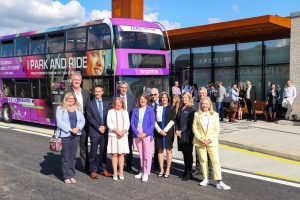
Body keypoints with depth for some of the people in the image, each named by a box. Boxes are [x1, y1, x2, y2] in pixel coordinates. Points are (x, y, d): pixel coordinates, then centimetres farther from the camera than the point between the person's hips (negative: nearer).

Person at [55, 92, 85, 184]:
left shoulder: (78, 108, 14)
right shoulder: (60, 108, 0)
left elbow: (82, 120, 9)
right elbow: (59, 122, -10)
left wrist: (77, 128, -10)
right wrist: (70, 129, -16)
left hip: (76, 135, 4)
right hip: (65, 135, -4)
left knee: (73, 156, 8)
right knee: (65, 157, 0)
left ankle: (72, 175, 17)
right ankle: (66, 176, 9)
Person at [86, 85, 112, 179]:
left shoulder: (107, 103, 11)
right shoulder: (90, 104, 2)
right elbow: (90, 118, -5)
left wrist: (105, 127, -6)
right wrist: (98, 127, -11)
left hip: (105, 131, 3)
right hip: (94, 131, -3)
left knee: (104, 151, 9)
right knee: (93, 152, 1)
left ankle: (103, 169, 18)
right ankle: (93, 171, 10)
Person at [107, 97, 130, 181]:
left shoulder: (125, 112, 11)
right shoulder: (110, 112, 3)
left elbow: (127, 123, 4)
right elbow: (109, 124, -6)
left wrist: (123, 132, -12)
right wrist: (117, 131, -16)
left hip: (123, 135, 2)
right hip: (113, 135, -2)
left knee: (121, 154, 4)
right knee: (114, 154, 0)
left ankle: (121, 172, 10)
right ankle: (115, 173, 5)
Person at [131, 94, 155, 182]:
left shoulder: (150, 110, 0)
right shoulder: (135, 110, 8)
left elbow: (152, 123, -4)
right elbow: (132, 122, 3)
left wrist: (146, 133, -14)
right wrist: (137, 133, -10)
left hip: (147, 134, -3)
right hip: (137, 134, 3)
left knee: (147, 154, -3)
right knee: (140, 154, 11)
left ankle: (146, 173, 3)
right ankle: (142, 171, 21)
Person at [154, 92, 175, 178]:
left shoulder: (171, 108, 4)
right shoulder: (157, 108, 8)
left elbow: (172, 120, -4)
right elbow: (154, 120, 2)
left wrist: (165, 130, -13)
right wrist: (159, 130, -10)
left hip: (168, 131, -2)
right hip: (159, 131, 2)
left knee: (168, 151, 1)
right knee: (160, 151, 5)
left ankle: (168, 170, 7)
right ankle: (161, 170, 12)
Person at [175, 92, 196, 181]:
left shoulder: (192, 109, -6)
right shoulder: (181, 108, 14)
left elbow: (190, 122, -13)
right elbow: (177, 119, 13)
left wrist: (181, 130, -14)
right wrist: (177, 130, -1)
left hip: (188, 134, -6)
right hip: (180, 134, 6)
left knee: (188, 153, -1)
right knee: (184, 153, 10)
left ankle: (189, 173, 6)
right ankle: (186, 171, 20)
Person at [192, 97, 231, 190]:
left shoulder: (215, 115, 1)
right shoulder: (197, 114, 2)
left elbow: (217, 130, -1)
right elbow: (194, 128, 0)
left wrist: (209, 139, -11)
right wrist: (200, 139, -10)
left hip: (212, 142, -1)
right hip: (200, 142, 1)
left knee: (216, 161, -4)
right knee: (203, 160, 8)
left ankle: (219, 182, -3)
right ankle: (205, 179, 22)